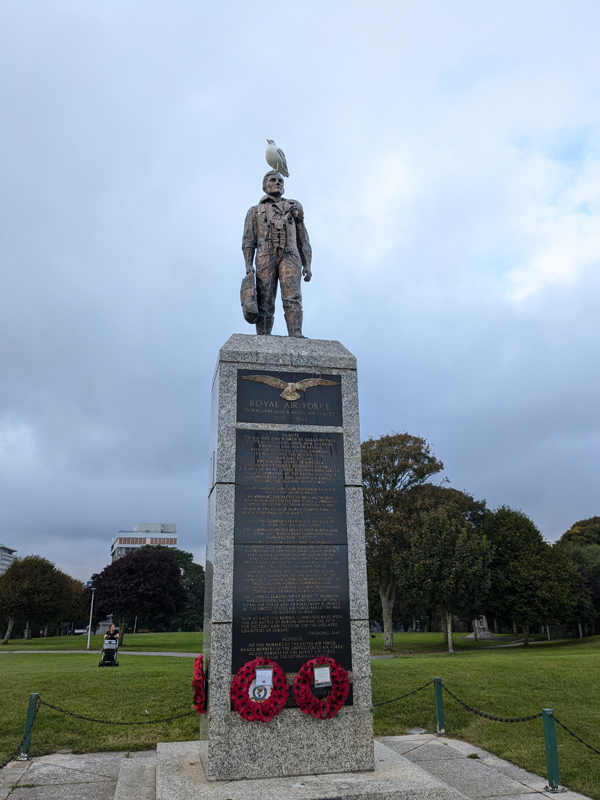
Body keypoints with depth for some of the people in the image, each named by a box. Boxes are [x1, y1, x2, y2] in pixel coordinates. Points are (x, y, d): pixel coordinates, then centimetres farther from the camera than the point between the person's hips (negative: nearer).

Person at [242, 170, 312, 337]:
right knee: (265, 302, -7)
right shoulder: (255, 211, 24)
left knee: (292, 298, -18)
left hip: (290, 256, 0)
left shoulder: (294, 208, 26)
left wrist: (307, 265, 7)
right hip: (265, 258, 0)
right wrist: (248, 265, -3)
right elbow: (248, 240, 13)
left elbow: (303, 240, 20)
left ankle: (296, 338, -29)